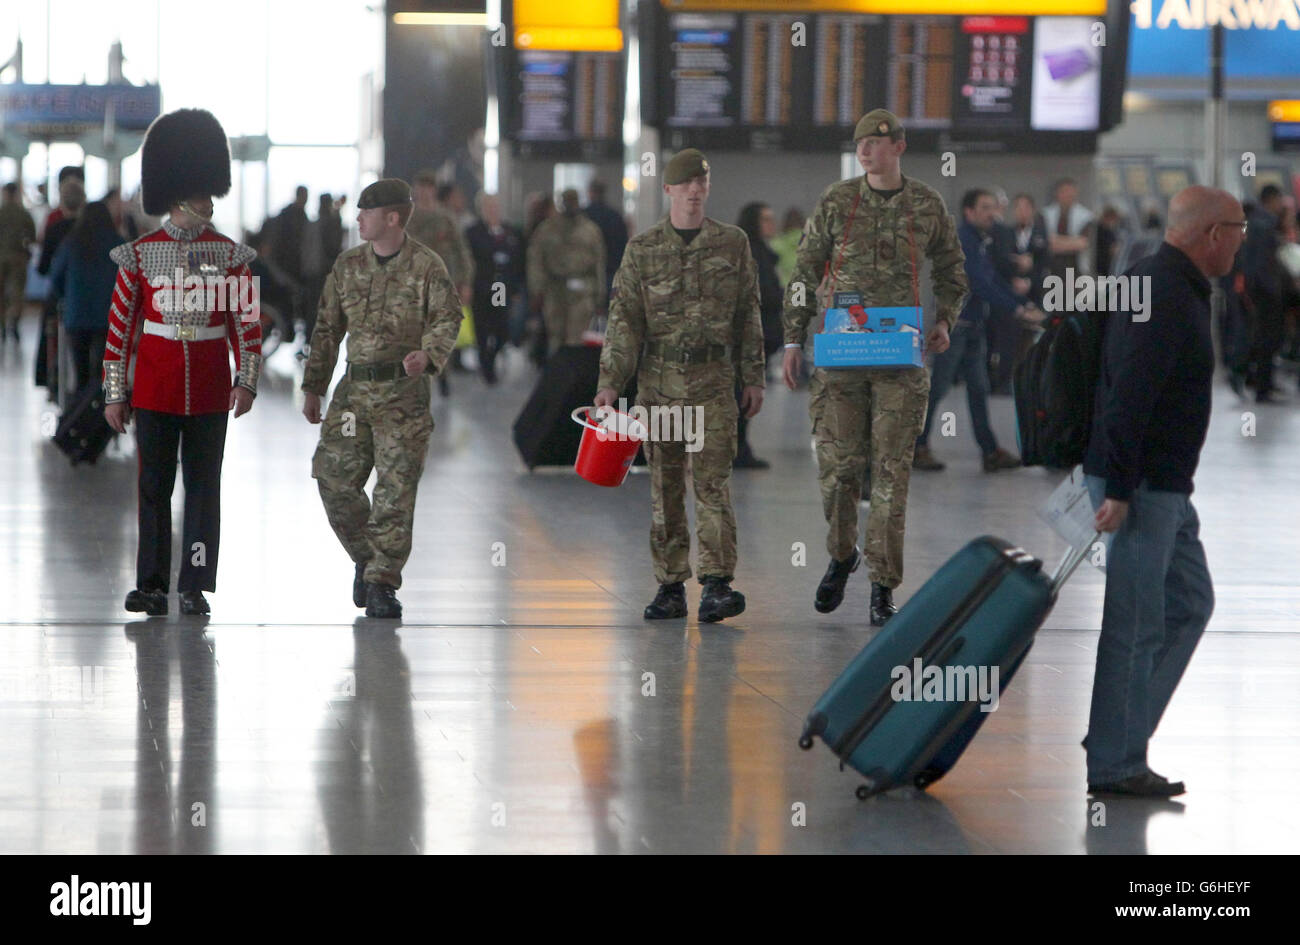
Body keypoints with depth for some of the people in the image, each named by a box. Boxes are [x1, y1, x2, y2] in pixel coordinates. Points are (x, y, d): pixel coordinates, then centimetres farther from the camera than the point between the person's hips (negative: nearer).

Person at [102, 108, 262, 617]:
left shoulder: (230, 255, 3)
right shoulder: (140, 255, 0)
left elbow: (247, 322, 3)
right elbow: (119, 328, 1)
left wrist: (246, 380, -7)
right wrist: (114, 394, -2)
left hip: (210, 389, 1)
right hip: (155, 387, -1)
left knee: (204, 486, 2)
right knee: (155, 485, 2)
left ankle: (196, 587, 6)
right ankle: (152, 586, 7)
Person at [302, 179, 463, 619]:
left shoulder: (426, 266, -2)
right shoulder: (348, 265, 11)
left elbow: (447, 318, -6)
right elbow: (327, 329, 16)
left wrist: (428, 354, -27)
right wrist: (313, 387, 14)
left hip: (405, 392, -4)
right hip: (355, 388, 4)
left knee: (396, 488, -6)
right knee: (334, 477, -3)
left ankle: (382, 583, -1)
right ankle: (367, 558, 20)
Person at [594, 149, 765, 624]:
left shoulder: (732, 243, 6)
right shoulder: (642, 249, 4)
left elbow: (748, 316, 11)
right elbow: (624, 318, 1)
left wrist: (753, 379, 8)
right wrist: (610, 382, -7)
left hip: (713, 378, -1)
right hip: (658, 379, 1)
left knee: (712, 479, -10)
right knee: (665, 486, 4)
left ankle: (717, 584, -14)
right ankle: (670, 587, 10)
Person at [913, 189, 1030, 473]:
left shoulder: (980, 242, 16)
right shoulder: (962, 241, -15)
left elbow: (994, 280, 17)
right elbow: (979, 284, -22)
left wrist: (1024, 302, 6)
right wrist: (1014, 308, -23)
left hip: (973, 326, 10)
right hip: (955, 324, -10)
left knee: (978, 388, 9)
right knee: (938, 387, -4)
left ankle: (990, 451, 9)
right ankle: (918, 447, 4)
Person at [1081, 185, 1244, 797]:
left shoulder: (1175, 288, 15)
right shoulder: (1164, 294, -18)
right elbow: (1129, 395, -25)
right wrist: (1117, 489, -27)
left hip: (1165, 486, 11)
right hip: (1140, 486, -11)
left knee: (1189, 603, 15)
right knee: (1134, 625, -5)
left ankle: (1118, 736, 17)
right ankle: (1114, 764, 1)